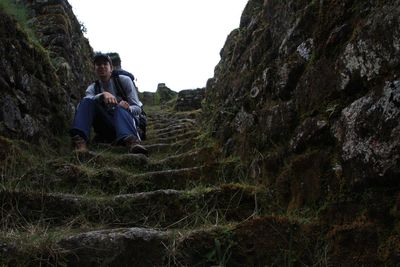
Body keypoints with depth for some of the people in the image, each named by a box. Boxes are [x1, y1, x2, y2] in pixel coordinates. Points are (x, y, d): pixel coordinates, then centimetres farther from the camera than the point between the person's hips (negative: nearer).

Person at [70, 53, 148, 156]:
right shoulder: (92, 88, 10)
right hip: (105, 130, 2)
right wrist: (103, 95, -35)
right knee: (86, 101, -19)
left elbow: (137, 108, 0)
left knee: (120, 109, -35)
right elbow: (87, 102, -15)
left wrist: (128, 108, -24)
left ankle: (131, 141, -67)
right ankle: (79, 140, -42)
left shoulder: (124, 80, 4)